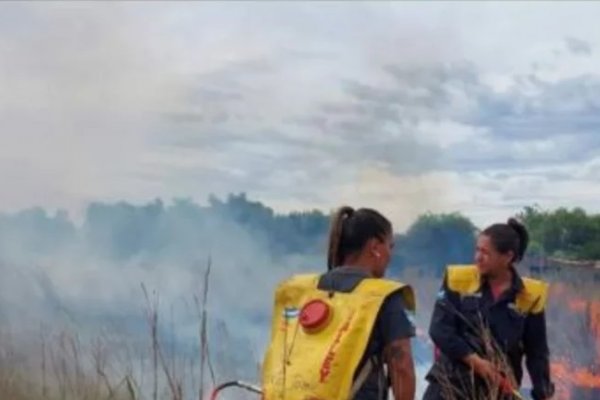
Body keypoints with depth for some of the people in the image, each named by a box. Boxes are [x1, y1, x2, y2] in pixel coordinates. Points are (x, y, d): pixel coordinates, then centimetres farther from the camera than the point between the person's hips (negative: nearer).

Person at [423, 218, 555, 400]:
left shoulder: (529, 296, -3)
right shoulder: (458, 280, -5)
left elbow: (537, 352, 4)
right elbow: (439, 329, -10)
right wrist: (474, 360, -20)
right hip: (450, 383, 0)